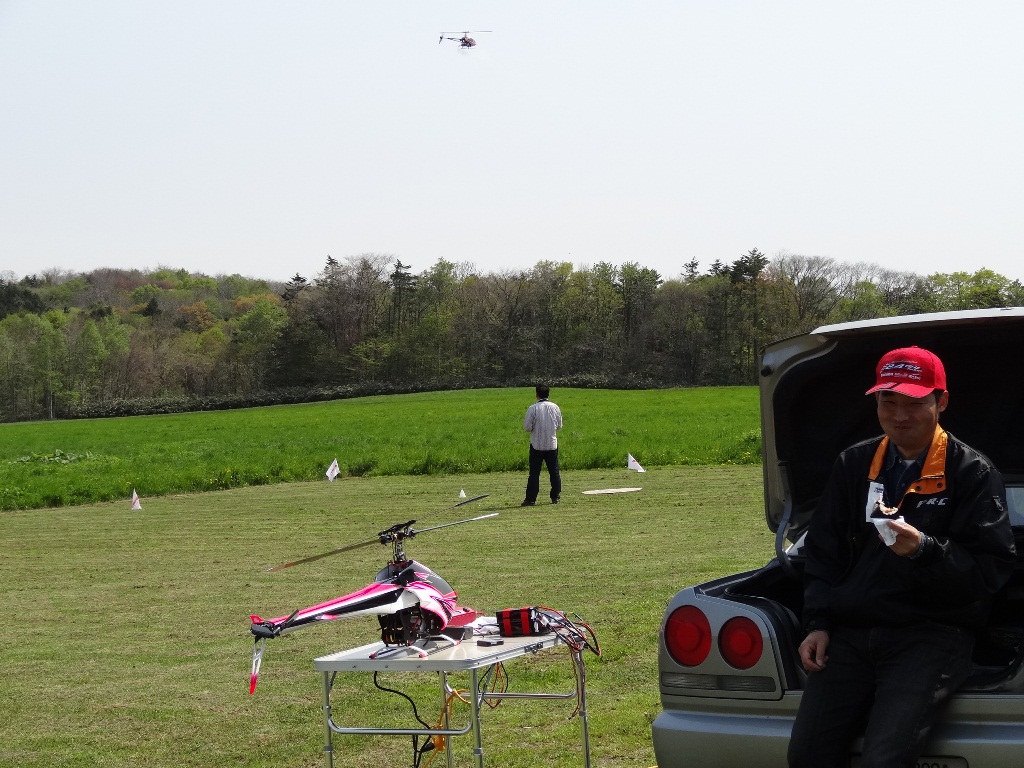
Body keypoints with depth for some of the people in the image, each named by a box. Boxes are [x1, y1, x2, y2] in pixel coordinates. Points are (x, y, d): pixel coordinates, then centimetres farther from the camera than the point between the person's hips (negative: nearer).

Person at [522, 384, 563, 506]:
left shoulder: (533, 408, -12)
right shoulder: (555, 408, -1)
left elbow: (527, 427, -11)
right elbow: (559, 426, 8)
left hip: (537, 445, -3)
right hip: (552, 445, 3)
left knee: (534, 473, 0)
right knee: (554, 471, 11)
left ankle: (531, 499, -2)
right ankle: (555, 497, 12)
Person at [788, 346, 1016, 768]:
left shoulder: (972, 473, 0)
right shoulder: (853, 464, 14)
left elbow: (991, 569, -8)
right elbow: (823, 551, 18)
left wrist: (925, 551, -24)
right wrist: (818, 624, 5)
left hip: (931, 634, -4)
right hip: (850, 633, 4)